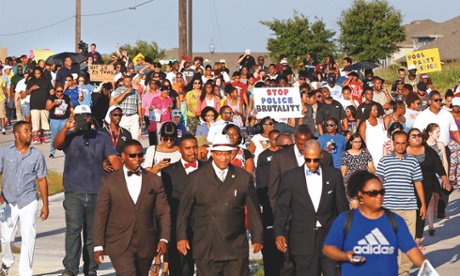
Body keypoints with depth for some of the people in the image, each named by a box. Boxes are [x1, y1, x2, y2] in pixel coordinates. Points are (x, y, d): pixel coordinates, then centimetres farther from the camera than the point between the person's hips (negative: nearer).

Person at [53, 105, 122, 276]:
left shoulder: (103, 138, 10)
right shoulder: (70, 137, 5)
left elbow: (114, 159, 1)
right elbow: (57, 144, -15)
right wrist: (66, 128, -30)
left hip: (96, 193, 2)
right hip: (74, 193, -2)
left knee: (93, 233, 9)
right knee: (73, 229, -16)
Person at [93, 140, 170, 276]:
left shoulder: (154, 181, 6)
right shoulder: (109, 181, 0)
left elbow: (163, 212, 5)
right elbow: (100, 214, -1)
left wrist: (164, 238, -8)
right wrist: (98, 246, -6)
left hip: (145, 245, 3)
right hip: (119, 245, -3)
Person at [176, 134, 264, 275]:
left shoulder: (244, 177, 4)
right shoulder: (197, 177, 2)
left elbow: (253, 210, 7)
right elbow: (184, 209, 4)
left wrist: (257, 238, 8)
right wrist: (181, 236, 1)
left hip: (236, 248, 0)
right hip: (206, 248, 0)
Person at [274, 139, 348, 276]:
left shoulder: (334, 175, 5)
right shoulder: (290, 177, 1)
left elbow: (342, 206, 8)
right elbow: (282, 208, 0)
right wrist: (279, 233, -13)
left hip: (329, 238, 1)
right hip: (303, 242, -1)